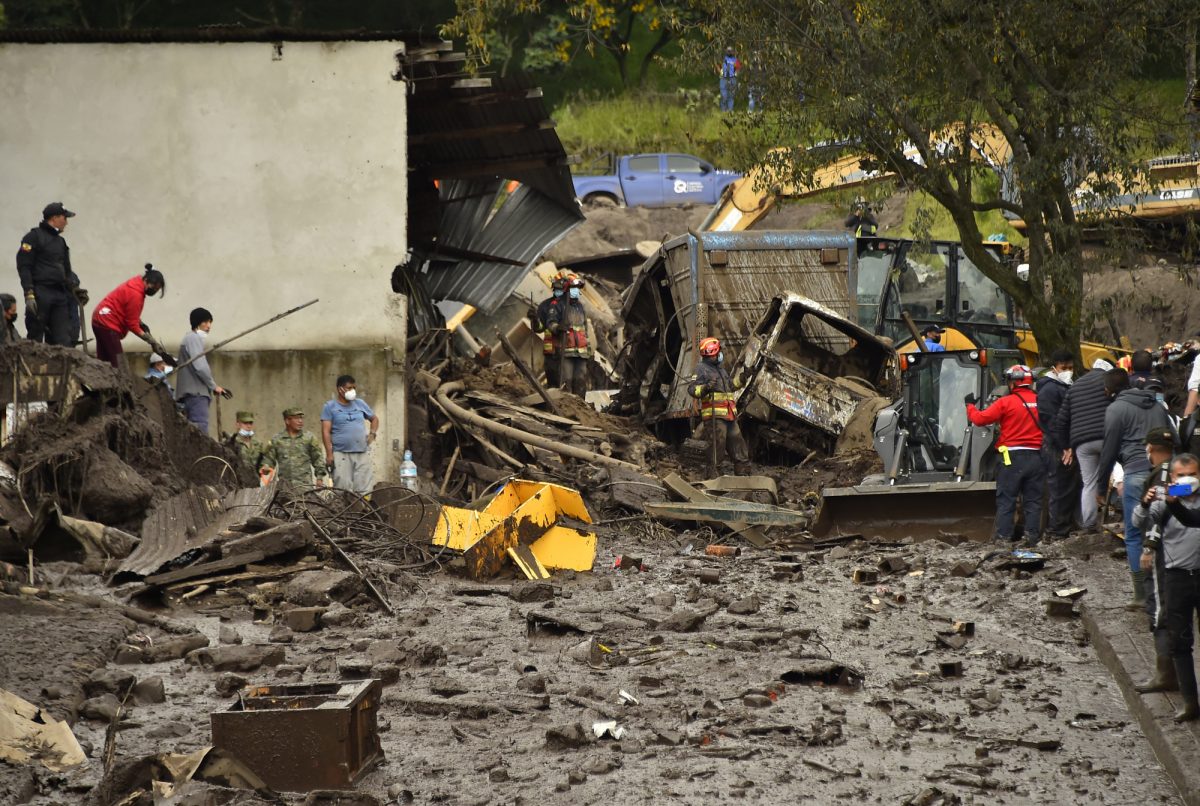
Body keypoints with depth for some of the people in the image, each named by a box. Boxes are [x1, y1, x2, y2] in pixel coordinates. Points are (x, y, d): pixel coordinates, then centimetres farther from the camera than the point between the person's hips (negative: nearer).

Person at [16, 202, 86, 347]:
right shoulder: (34, 237, -1)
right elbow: (24, 267, -9)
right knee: (35, 338, -6)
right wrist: (29, 294, -18)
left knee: (63, 340, 0)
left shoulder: (60, 241, 22)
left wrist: (75, 288, 10)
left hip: (59, 295, 7)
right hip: (40, 295, -7)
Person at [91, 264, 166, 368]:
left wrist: (141, 323, -1)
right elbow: (132, 325, -19)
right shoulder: (136, 294, -23)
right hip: (108, 324, -10)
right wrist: (152, 342, -18)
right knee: (117, 364, -12)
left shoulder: (136, 283, 5)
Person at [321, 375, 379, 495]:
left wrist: (373, 434, 10)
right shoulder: (330, 407, 3)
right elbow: (326, 431, -3)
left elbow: (374, 419, 30)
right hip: (341, 454, -4)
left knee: (365, 488, -1)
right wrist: (329, 453, -12)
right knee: (343, 488, -10)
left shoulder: (360, 404, 16)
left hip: (362, 454, 4)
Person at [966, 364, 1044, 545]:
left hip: (1012, 457, -3)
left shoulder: (1006, 402, -9)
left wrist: (970, 406, 9)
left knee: (1006, 500, 4)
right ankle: (1032, 535, 7)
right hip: (1036, 456, 3)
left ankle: (1003, 537, 1)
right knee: (1033, 500, 10)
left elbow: (980, 419, -8)